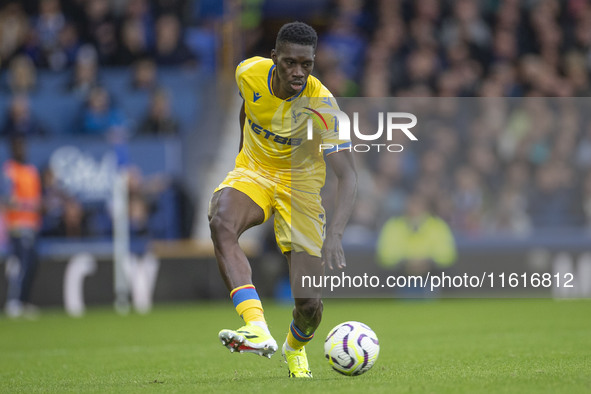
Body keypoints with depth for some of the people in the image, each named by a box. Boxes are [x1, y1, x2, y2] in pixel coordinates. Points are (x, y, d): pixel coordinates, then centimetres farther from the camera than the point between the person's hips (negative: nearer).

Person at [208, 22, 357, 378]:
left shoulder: (322, 103, -27)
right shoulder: (249, 73, -17)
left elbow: (348, 175, -34)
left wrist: (335, 233, -49)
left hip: (299, 183, -2)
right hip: (253, 173, 2)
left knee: (309, 302, -8)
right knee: (221, 223, -36)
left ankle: (296, 347, 31)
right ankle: (257, 329, -46)